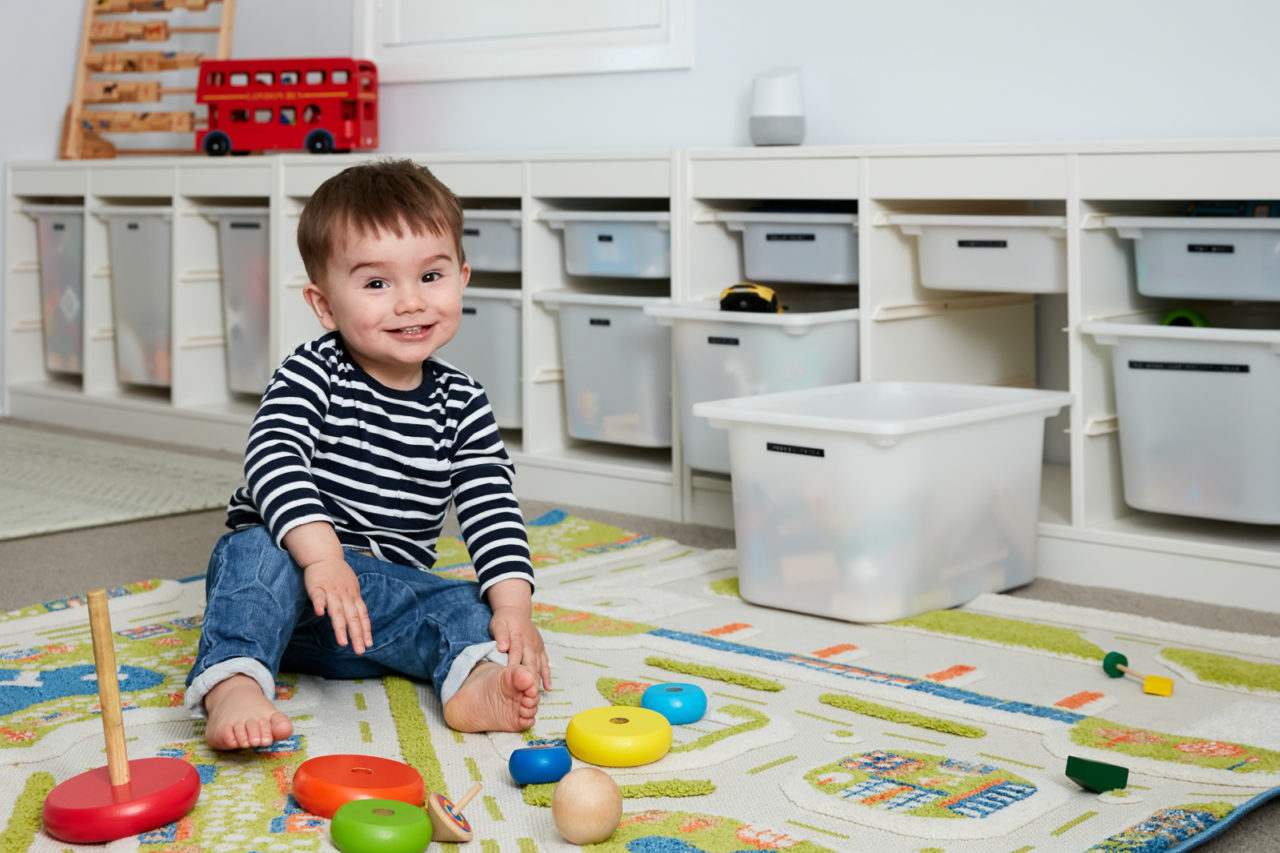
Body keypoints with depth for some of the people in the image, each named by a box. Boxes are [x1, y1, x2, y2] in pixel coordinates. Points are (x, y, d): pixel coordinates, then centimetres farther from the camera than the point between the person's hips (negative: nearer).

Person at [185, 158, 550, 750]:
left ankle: (474, 682, -51)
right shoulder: (313, 375, -8)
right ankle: (233, 688, -49)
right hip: (287, 566, -3)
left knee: (467, 604, -21)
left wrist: (514, 606, -18)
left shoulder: (460, 405, 3)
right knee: (260, 552, -33)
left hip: (387, 592, 3)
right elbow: (274, 460, -23)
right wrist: (320, 553, -39)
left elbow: (492, 509, -1)